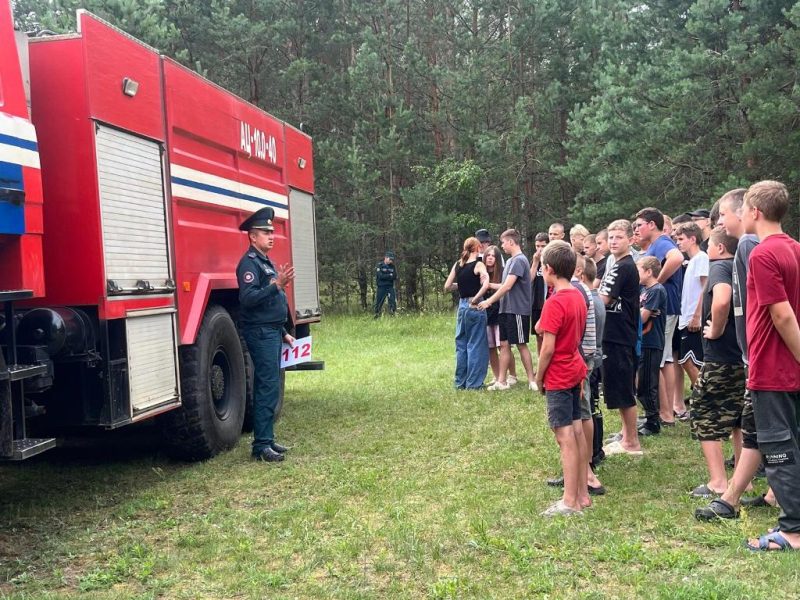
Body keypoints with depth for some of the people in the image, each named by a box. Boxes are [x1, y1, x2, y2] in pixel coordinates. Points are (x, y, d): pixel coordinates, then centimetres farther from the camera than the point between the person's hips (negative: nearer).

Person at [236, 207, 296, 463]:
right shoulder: (249, 262, -11)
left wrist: (283, 332, 25)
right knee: (267, 388, -12)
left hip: (272, 332, 10)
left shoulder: (266, 262, 19)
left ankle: (268, 439, 18)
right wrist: (277, 284, -31)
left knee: (270, 387, 12)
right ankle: (261, 446, -10)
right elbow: (248, 298, -24)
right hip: (260, 333, -10)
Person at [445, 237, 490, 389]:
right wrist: (475, 300, -18)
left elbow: (447, 287, 9)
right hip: (474, 307, -6)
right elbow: (486, 284, -26)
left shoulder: (457, 265, 6)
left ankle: (460, 382, 20)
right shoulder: (478, 265, -9)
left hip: (462, 306, 6)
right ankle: (473, 383, 5)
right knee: (475, 345, 2)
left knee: (461, 344, 14)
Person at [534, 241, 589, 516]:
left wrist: (539, 377, -8)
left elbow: (548, 347, -20)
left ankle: (570, 501, 0)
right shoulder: (578, 296, 6)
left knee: (566, 437, -5)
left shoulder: (554, 303, -20)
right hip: (575, 372, 9)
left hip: (558, 377, -9)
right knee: (577, 432, 12)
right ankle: (582, 494, 20)